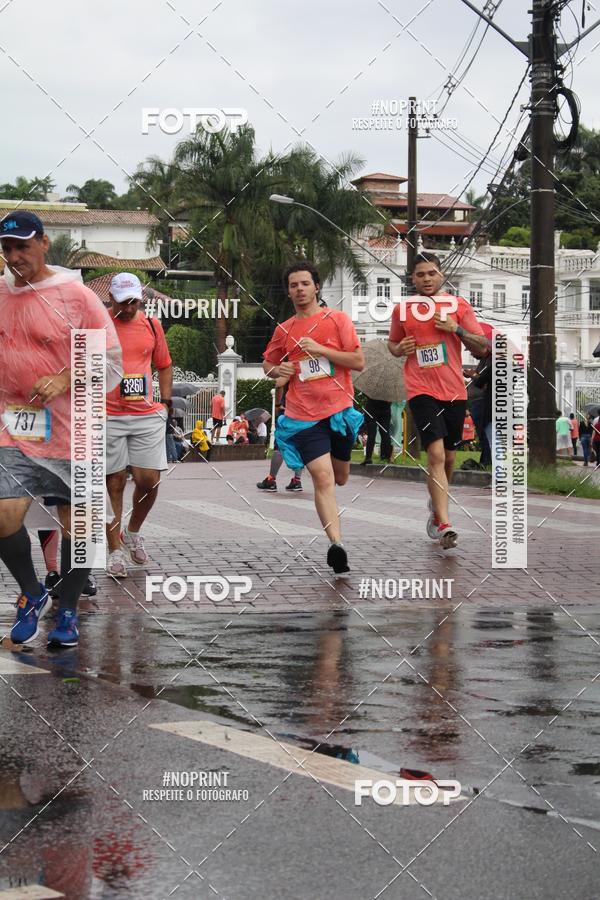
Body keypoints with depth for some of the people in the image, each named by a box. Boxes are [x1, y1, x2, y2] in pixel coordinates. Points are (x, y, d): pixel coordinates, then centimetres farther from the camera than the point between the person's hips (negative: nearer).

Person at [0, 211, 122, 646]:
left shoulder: (76, 296, -8)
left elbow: (111, 361, -6)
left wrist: (66, 380, -19)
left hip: (70, 433, -2)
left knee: (76, 524, 6)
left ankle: (67, 610, 25)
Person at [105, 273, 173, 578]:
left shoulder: (151, 325, 9)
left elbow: (164, 366, 21)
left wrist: (166, 402, 12)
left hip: (147, 416, 3)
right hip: (108, 416, -3)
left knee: (149, 480, -1)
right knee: (114, 482, 0)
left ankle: (133, 532, 26)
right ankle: (115, 551, 8)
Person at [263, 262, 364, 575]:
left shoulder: (337, 319, 1)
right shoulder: (284, 329, 9)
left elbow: (358, 362, -4)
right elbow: (268, 364, 24)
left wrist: (320, 349, -13)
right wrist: (276, 370, 0)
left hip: (339, 410, 1)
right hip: (303, 416, -1)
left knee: (340, 478, 16)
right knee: (323, 478, -17)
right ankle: (336, 544, -24)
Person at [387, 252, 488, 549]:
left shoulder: (459, 305, 3)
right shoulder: (402, 309, 6)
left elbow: (482, 349, 1)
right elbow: (392, 343, 22)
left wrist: (456, 329, -13)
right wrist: (399, 349, -1)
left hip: (454, 391, 2)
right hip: (421, 390, -2)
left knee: (449, 457, 14)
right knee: (436, 453, -18)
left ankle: (436, 507, 40)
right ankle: (444, 525, -23)